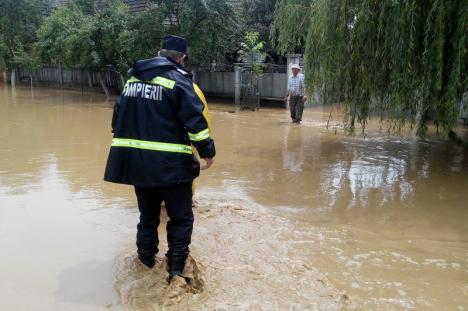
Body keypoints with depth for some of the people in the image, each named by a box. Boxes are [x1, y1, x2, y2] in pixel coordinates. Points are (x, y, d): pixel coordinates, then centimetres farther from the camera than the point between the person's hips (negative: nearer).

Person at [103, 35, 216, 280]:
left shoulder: (133, 79, 13)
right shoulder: (178, 80, -8)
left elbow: (118, 117, 19)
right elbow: (195, 121, -15)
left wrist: (128, 149, 29)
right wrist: (208, 151, -4)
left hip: (134, 160, 7)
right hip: (170, 163, -6)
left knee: (147, 214, 22)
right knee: (181, 217, 7)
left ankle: (146, 258, 33)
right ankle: (176, 268, 8)